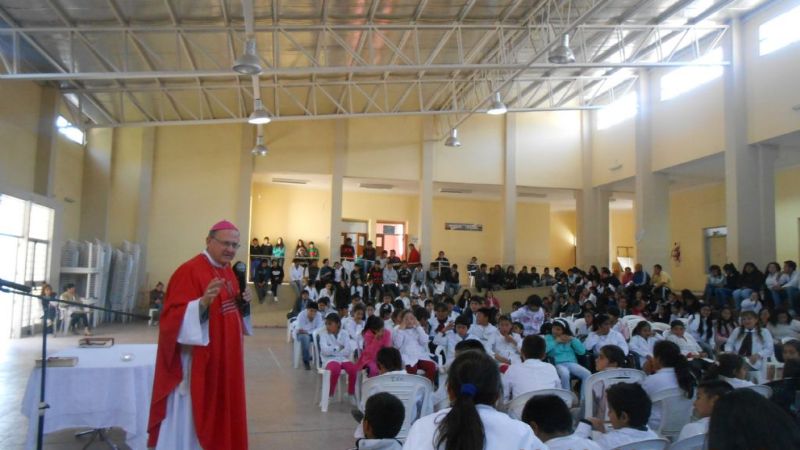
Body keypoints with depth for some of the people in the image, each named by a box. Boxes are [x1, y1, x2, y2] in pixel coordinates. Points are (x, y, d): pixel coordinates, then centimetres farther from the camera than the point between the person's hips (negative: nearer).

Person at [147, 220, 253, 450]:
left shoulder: (228, 272, 9)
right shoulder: (189, 271, -17)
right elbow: (174, 318, -23)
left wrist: (242, 304, 0)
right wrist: (203, 303, -39)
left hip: (224, 360, 9)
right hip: (198, 363, -8)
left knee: (218, 416, 17)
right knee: (191, 420, 2)